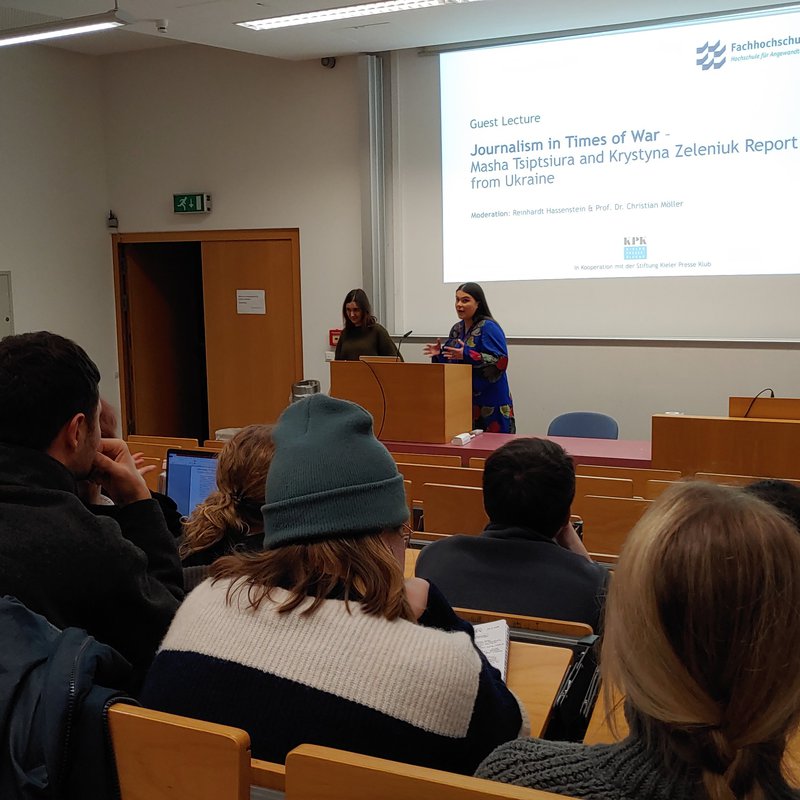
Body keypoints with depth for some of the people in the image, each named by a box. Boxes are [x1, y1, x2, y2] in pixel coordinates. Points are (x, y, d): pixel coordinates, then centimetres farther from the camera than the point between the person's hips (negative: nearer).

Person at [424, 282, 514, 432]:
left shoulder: (489, 328, -11)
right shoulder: (457, 329, 12)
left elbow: (500, 361, -21)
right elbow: (451, 361, 20)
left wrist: (467, 355, -27)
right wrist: (439, 353, -1)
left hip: (489, 401, -7)